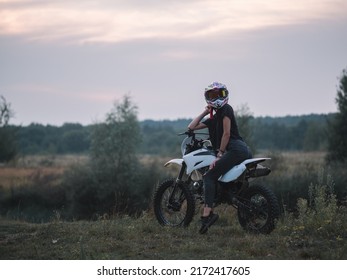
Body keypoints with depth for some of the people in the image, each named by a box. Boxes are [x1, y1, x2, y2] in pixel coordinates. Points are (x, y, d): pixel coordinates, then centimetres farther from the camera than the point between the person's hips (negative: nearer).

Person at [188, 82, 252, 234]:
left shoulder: (226, 109, 2)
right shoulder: (213, 119, 27)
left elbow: (227, 133, -7)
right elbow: (191, 127, 24)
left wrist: (219, 155, -9)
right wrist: (205, 112, 21)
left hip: (236, 148, -10)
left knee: (209, 176, -16)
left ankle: (207, 213, -30)